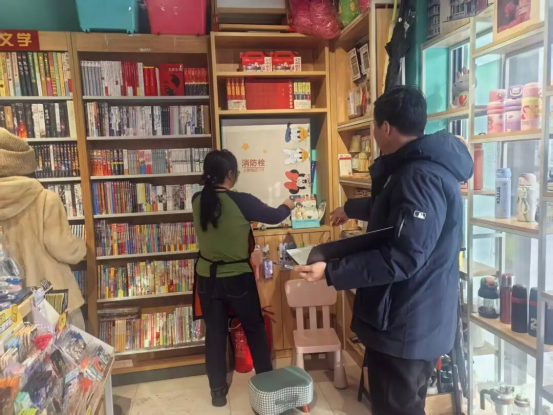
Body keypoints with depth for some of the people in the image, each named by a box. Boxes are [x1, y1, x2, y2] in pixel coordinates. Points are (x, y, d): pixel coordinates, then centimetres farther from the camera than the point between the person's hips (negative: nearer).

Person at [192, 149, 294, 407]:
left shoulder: (198, 201, -6)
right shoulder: (242, 201, -20)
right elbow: (274, 217, -4)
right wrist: (288, 205, 17)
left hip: (207, 278, 4)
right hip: (238, 278, -3)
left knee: (214, 333, 15)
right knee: (255, 329, 17)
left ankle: (218, 391, 28)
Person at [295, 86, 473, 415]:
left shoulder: (421, 177, -25)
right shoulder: (417, 167, 11)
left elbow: (402, 258, -30)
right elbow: (390, 207, 30)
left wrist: (331, 271, -28)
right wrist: (351, 209, 43)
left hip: (408, 324, -10)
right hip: (409, 319, 10)